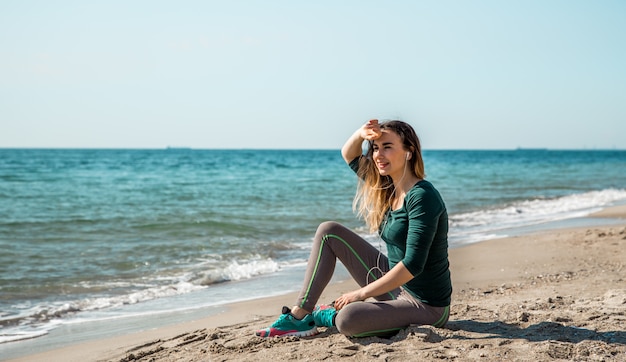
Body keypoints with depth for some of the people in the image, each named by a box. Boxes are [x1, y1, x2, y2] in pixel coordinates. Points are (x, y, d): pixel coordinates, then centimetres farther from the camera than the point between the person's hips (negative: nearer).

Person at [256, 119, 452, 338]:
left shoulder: (422, 197, -21)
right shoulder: (388, 188, 4)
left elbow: (413, 264, -27)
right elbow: (349, 155, 16)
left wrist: (362, 293, -23)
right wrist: (360, 135, -7)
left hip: (426, 305, -8)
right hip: (395, 284, 8)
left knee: (348, 319, -34)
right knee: (329, 232, 4)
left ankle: (329, 316, 3)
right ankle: (298, 316, 3)